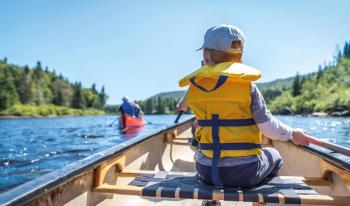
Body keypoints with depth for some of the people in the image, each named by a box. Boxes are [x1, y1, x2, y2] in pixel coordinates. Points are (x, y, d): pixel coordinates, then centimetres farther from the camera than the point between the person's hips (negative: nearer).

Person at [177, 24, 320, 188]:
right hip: (245, 172, -1)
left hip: (206, 171, 2)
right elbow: (268, 126, -10)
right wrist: (292, 133, 7)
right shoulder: (247, 86, -11)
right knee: (274, 156, 31)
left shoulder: (193, 87, -4)